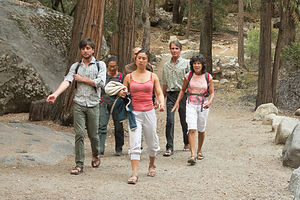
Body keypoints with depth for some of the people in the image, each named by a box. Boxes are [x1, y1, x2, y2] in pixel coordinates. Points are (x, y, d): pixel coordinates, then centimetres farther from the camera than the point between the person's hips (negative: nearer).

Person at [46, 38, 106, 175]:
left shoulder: (100, 65, 6)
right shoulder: (75, 66, 10)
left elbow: (101, 82, -9)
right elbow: (67, 81, -5)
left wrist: (83, 79, -5)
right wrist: (55, 94, -22)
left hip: (93, 104, -1)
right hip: (78, 104, 1)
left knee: (93, 135, 7)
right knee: (79, 134, -7)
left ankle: (96, 155, 36)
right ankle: (79, 165, -4)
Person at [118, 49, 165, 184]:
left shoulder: (153, 76, 6)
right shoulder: (129, 77, 5)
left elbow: (159, 93, 6)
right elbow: (123, 93, 12)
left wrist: (161, 103, -14)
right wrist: (121, 94, -11)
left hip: (149, 112, 1)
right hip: (134, 113, -1)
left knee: (152, 143, 13)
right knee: (134, 145, -11)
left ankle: (151, 165, 39)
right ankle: (134, 174, -13)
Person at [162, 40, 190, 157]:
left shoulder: (186, 63, 2)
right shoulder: (166, 65, 13)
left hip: (183, 94, -2)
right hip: (170, 95, 2)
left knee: (184, 121, 7)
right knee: (170, 121, -10)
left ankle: (187, 143, 29)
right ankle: (169, 148, -8)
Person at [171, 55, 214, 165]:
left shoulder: (208, 77, 0)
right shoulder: (188, 76, 1)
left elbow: (212, 93, 3)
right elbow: (183, 90, 12)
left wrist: (210, 102, -16)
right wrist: (177, 102, 5)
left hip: (203, 105, 1)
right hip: (191, 104, -1)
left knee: (201, 130, 12)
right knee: (192, 130, -13)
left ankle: (199, 151, 34)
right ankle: (192, 155, -17)